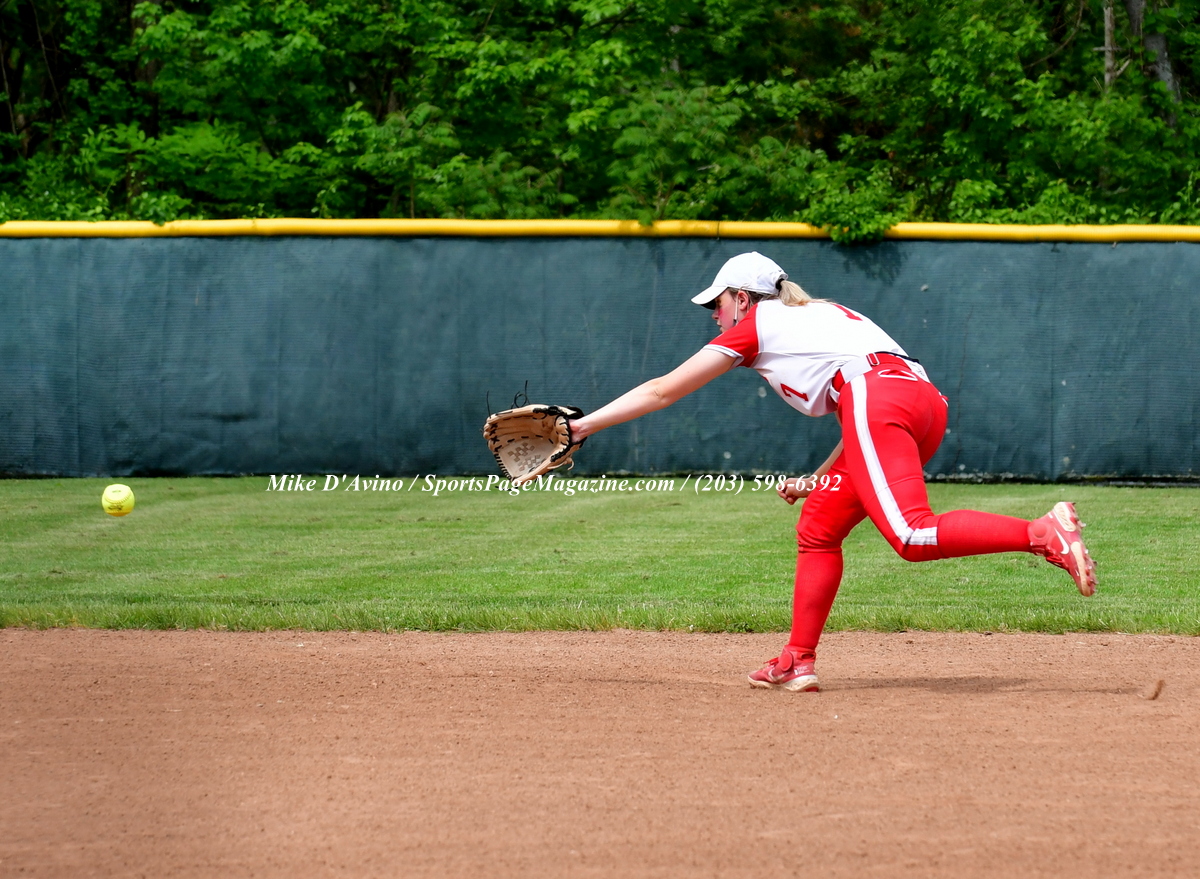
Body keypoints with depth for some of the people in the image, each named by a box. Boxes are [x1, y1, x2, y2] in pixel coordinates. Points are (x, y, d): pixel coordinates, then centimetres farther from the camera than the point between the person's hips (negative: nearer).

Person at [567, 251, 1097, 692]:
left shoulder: (754, 325, 16)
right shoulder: (821, 316, 36)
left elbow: (662, 391, 20)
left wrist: (583, 426, 26)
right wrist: (819, 481, 34)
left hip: (878, 396, -8)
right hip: (926, 400, 8)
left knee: (913, 538, -23)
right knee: (817, 530, 17)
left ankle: (1044, 533, -37)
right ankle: (799, 662, 12)